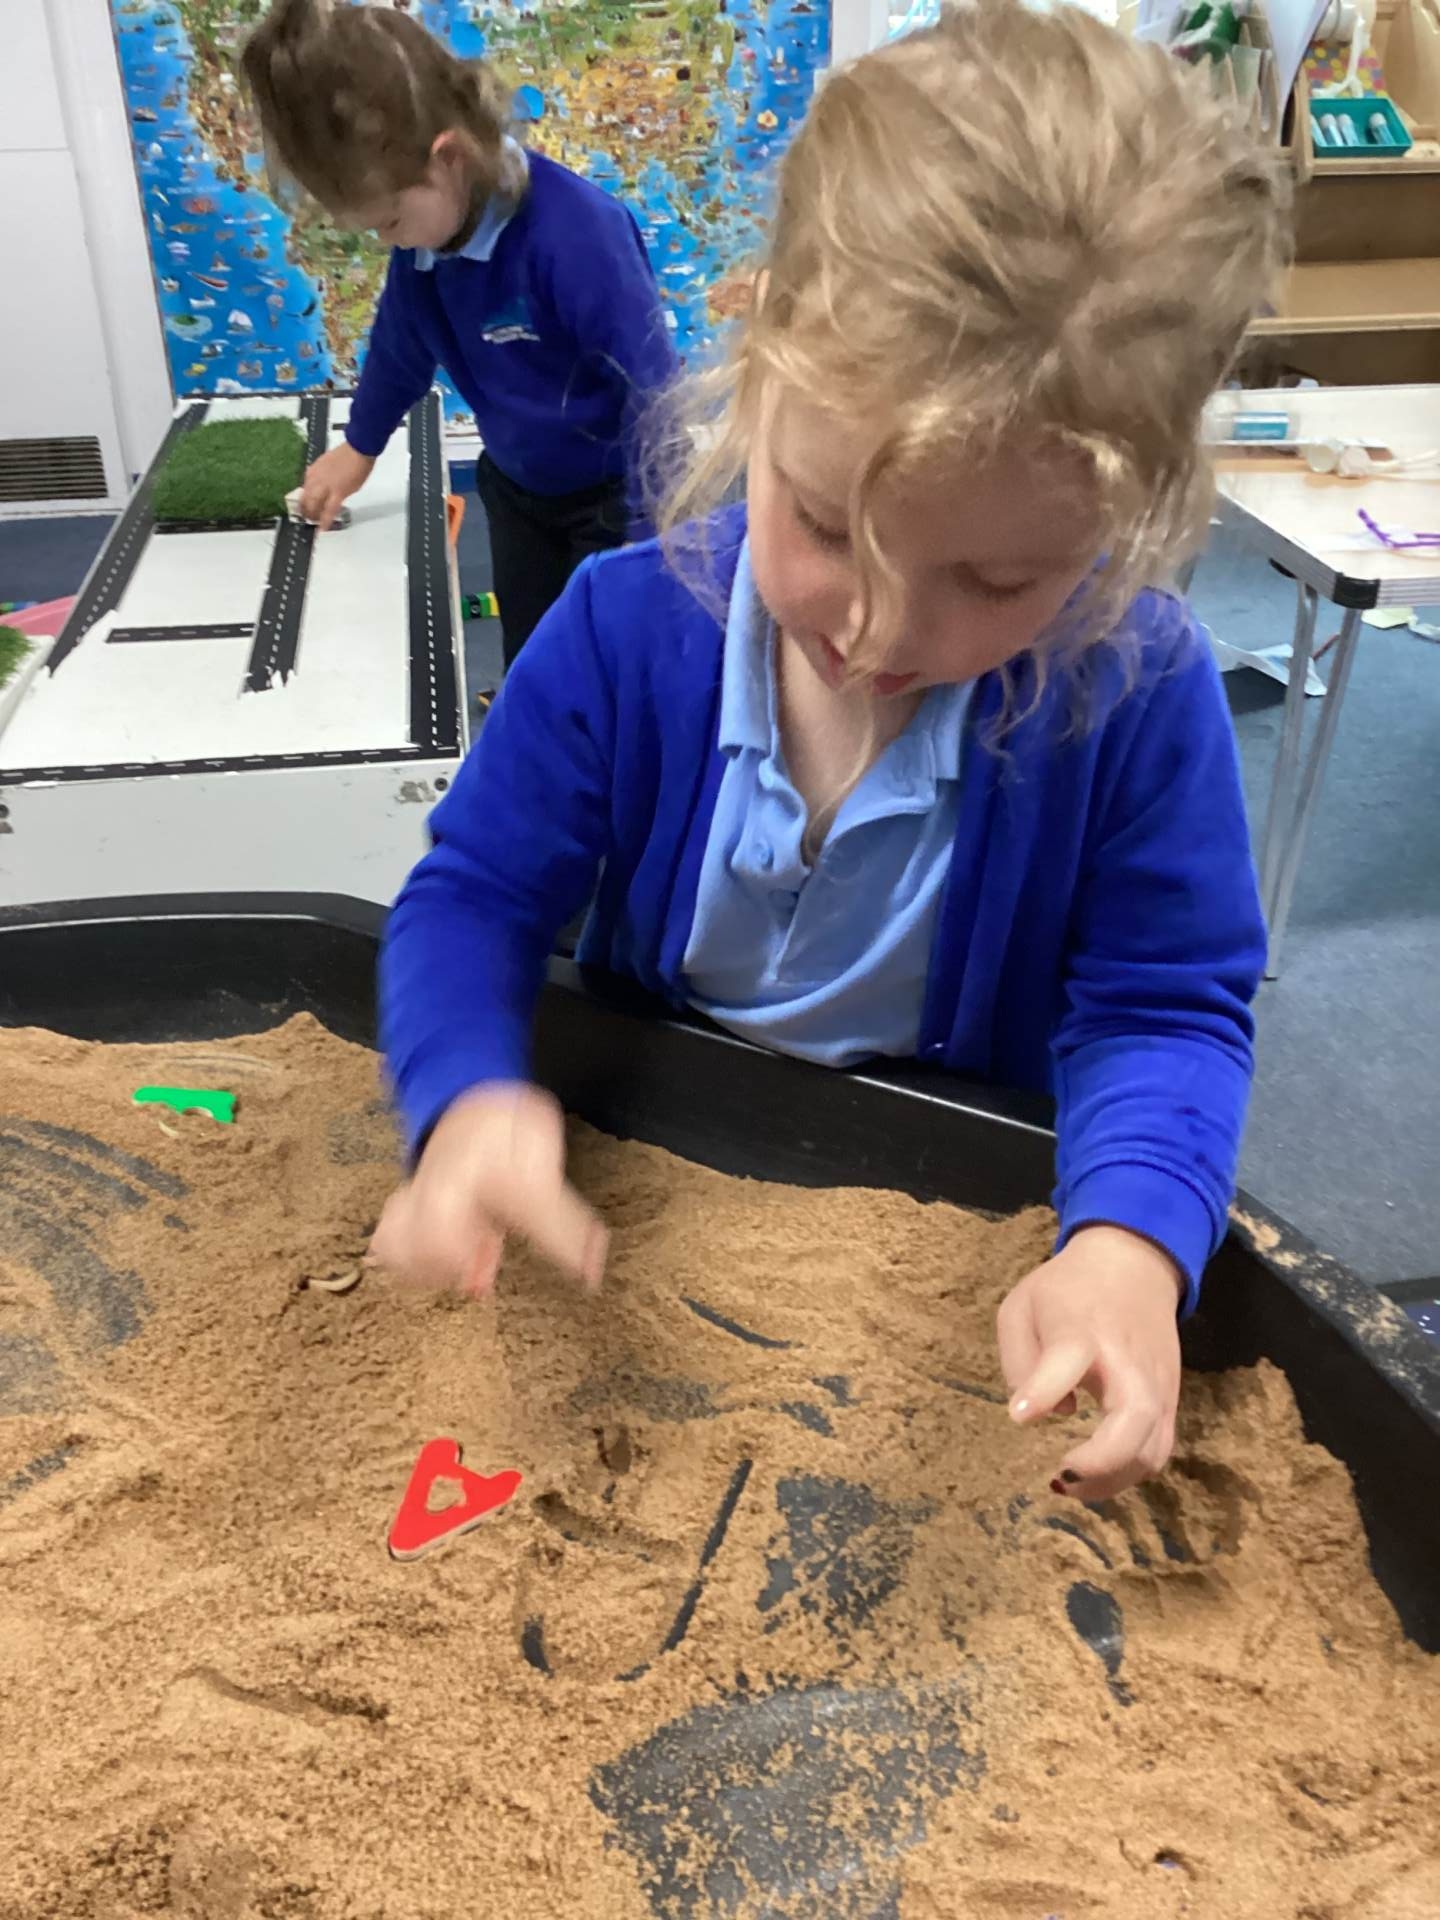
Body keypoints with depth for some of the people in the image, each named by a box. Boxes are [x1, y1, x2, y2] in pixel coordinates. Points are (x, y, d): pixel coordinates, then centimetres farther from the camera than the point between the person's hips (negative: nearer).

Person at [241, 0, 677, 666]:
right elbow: (400, 345, 13)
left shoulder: (577, 229, -30)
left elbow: (650, 389, -29)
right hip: (518, 491, 7)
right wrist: (359, 447, 28)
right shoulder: (425, 238, -6)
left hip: (615, 502, -7)